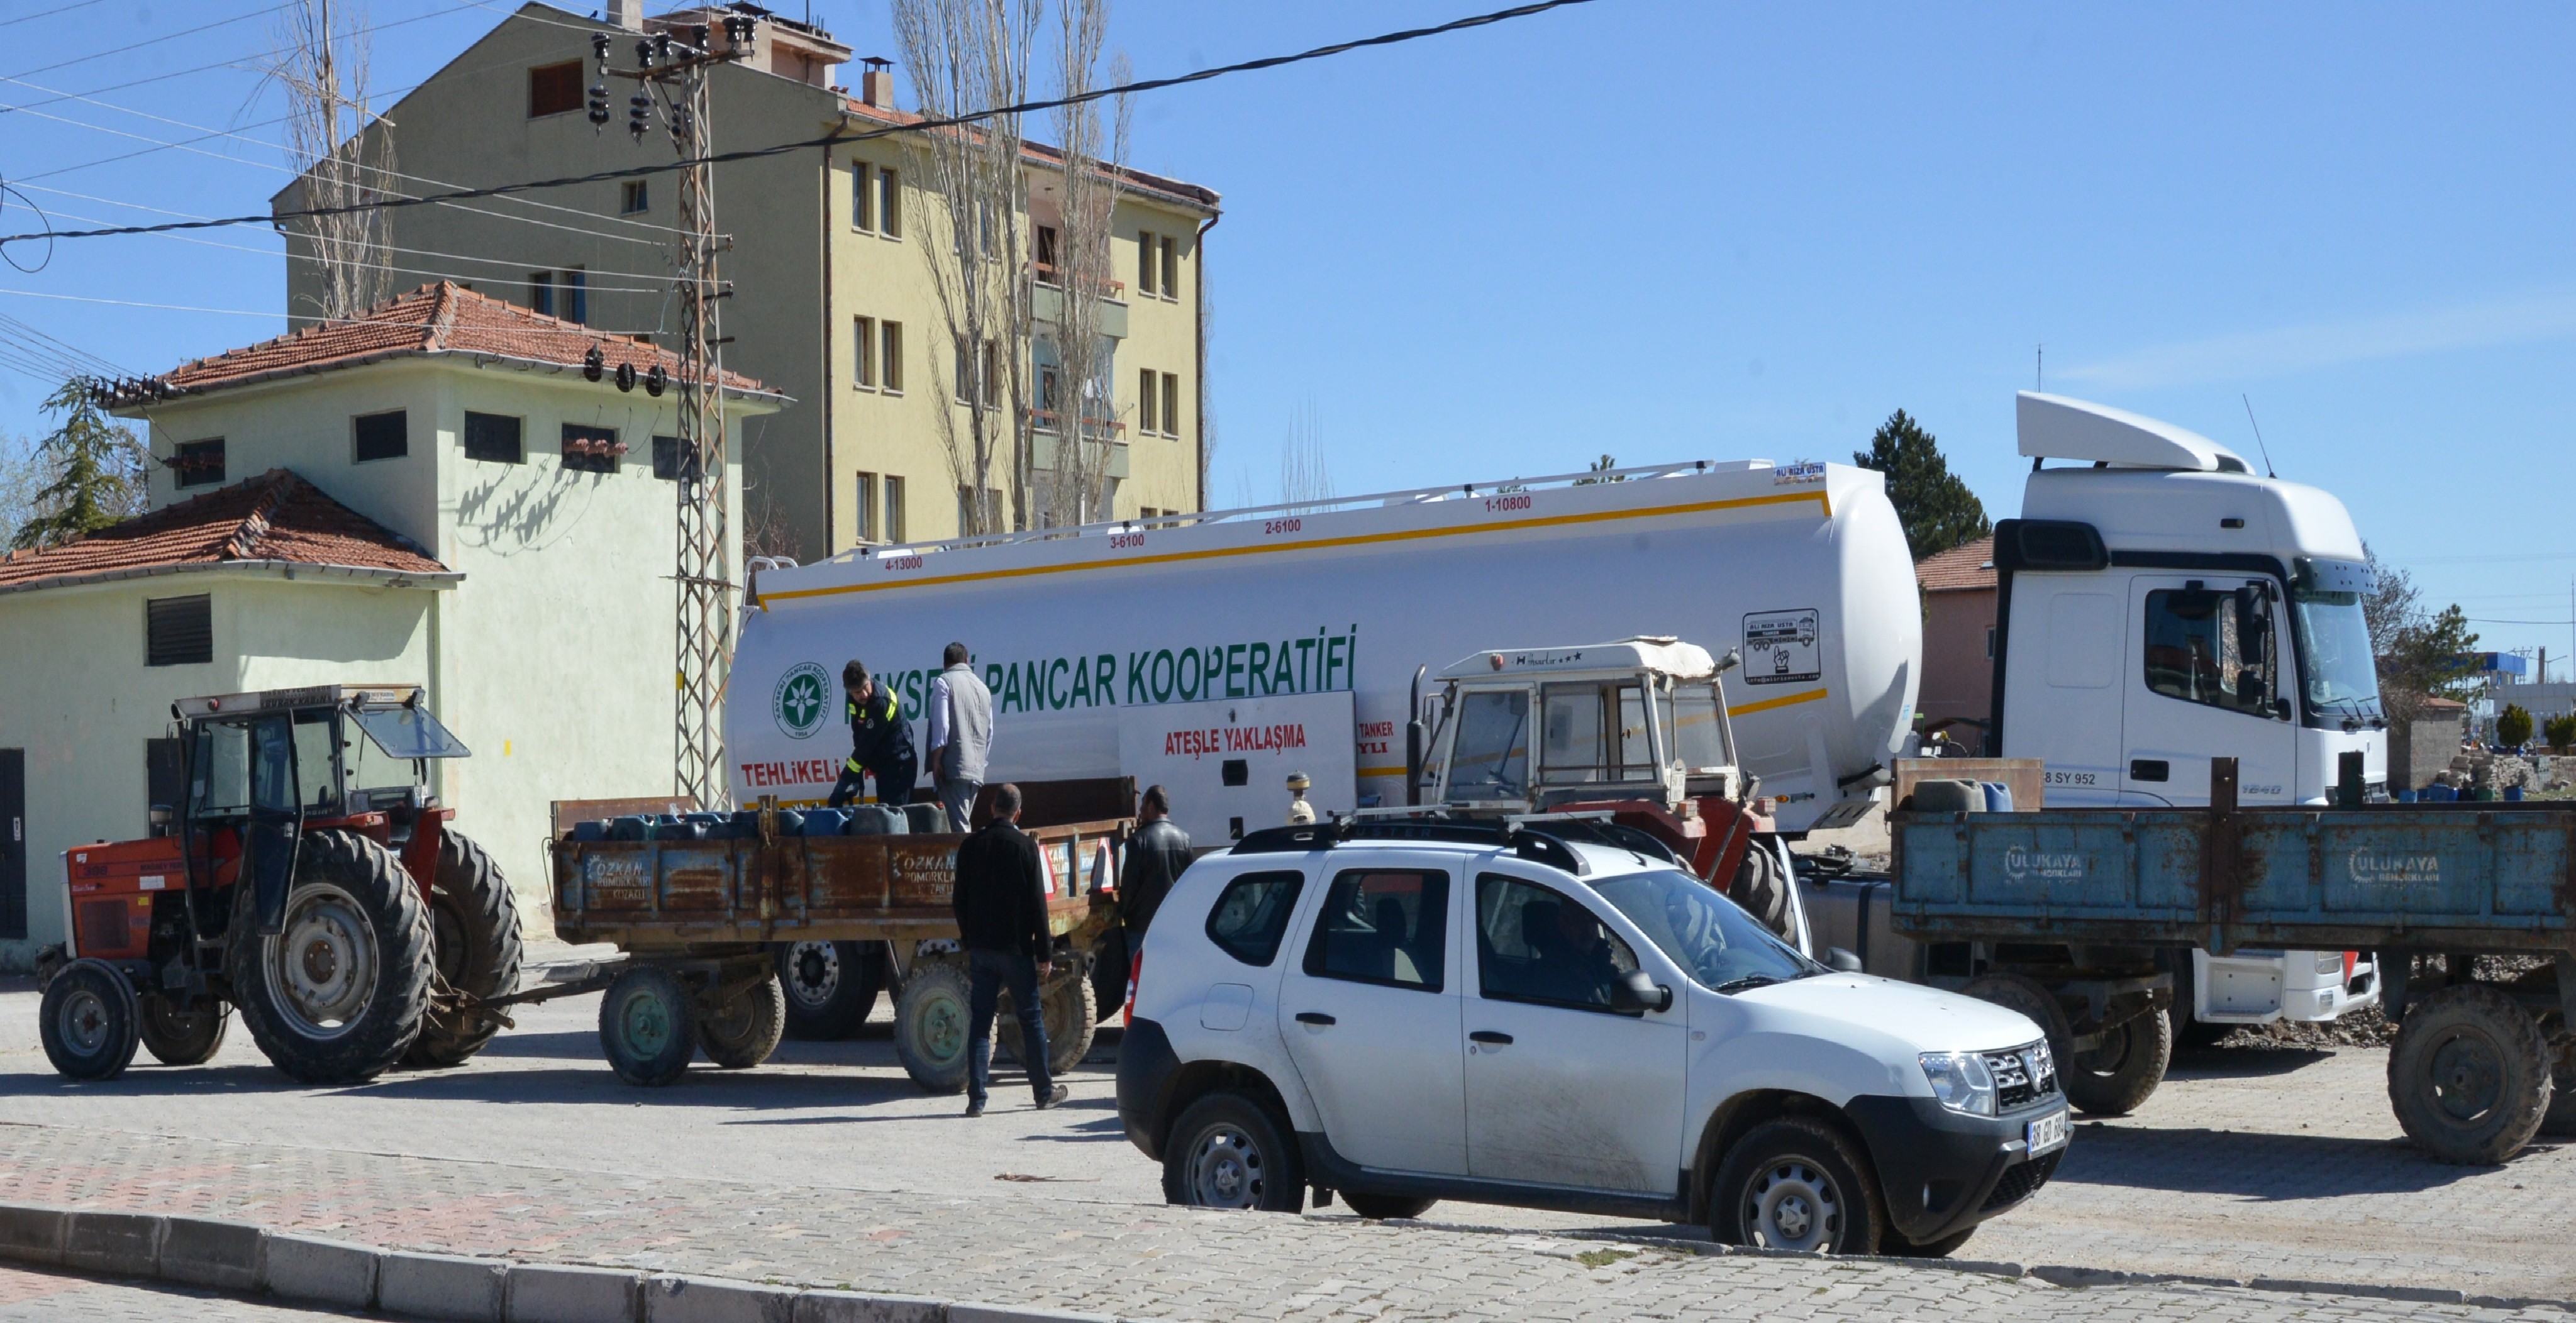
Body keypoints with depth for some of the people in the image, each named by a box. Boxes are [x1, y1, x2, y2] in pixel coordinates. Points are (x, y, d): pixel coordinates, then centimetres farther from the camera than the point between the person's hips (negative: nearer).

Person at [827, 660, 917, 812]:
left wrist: (843, 783, -21)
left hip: (898, 766, -8)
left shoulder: (881, 702, -25)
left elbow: (866, 746, -24)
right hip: (883, 765, 8)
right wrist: (857, 777, 0)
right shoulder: (855, 700, 0)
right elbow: (858, 738, 7)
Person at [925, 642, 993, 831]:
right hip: (977, 770, 6)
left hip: (954, 766, -6)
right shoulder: (983, 688, 18)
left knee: (958, 825, -12)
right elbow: (990, 732, 19)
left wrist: (936, 760, -10)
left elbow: (941, 723, -11)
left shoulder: (944, 682, 0)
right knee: (962, 822, 10)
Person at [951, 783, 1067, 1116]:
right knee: (1031, 1019, 8)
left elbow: (960, 900, 6)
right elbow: (1037, 903, -9)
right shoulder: (1025, 846, -9)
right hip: (1016, 948, -3)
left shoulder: (971, 845, 1)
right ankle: (1044, 1092, 17)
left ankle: (977, 1097, 1)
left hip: (980, 948, 3)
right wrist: (1045, 953, -4)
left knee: (979, 1022, 5)